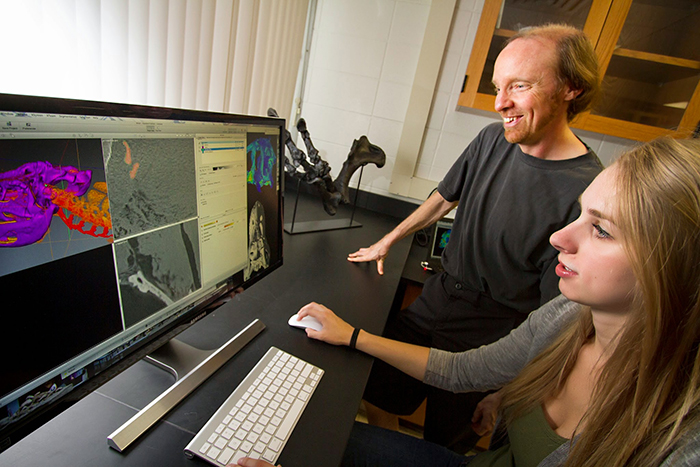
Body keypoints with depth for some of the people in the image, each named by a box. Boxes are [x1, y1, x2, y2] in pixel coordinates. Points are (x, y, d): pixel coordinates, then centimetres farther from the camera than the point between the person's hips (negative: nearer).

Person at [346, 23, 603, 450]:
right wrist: (386, 243, 18)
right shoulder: (494, 139, -4)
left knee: (443, 447, 14)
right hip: (437, 302, 6)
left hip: (491, 336, -5)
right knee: (377, 398, 16)